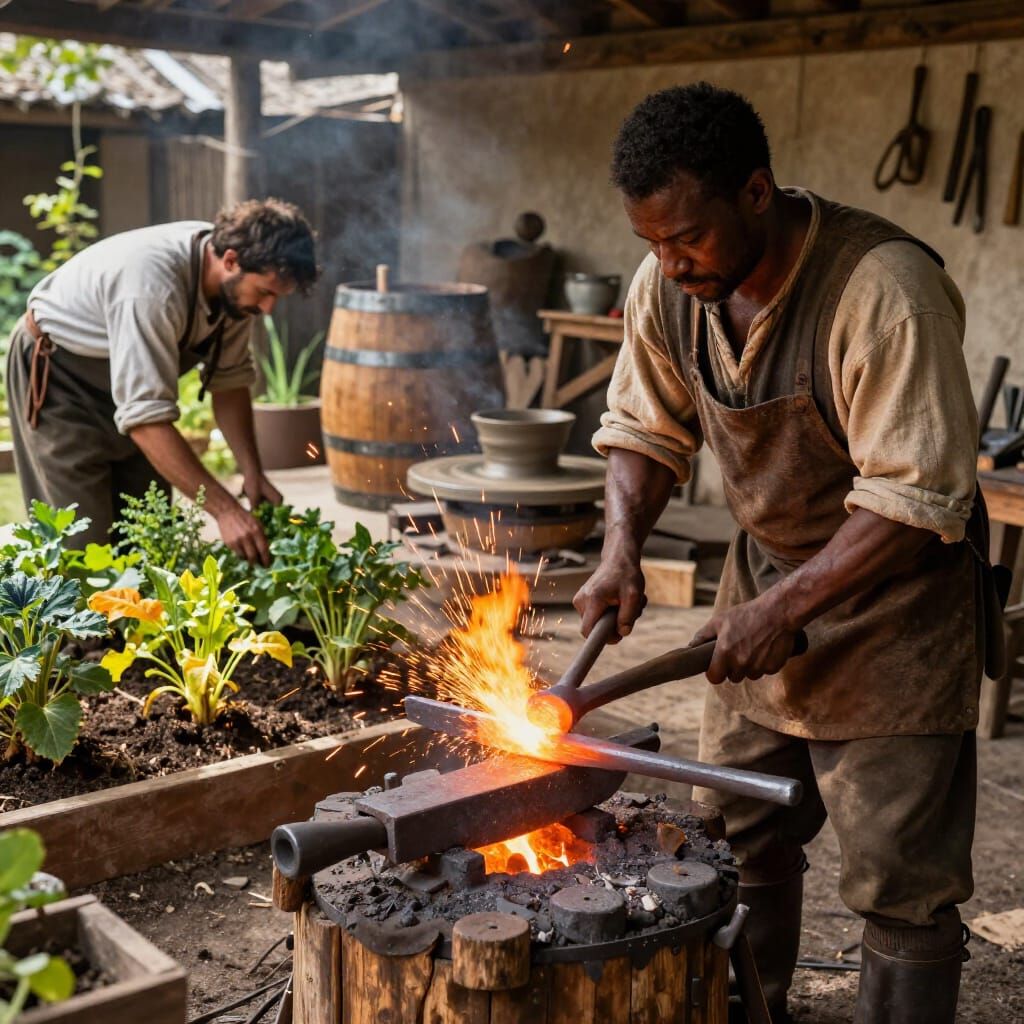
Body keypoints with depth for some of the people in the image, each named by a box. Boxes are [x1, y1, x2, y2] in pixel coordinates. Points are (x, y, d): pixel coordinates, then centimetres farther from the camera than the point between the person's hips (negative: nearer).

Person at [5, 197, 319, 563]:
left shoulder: (235, 283, -15)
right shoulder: (151, 285, -39)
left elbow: (230, 380, -2)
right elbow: (146, 417, -42)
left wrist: (252, 472, -13)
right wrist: (225, 509, -44)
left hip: (130, 377, 7)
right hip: (56, 375, -7)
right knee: (85, 538, -13)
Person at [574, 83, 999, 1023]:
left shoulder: (885, 288, -28)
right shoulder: (667, 287, -8)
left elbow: (917, 497, -27)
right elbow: (644, 430, 5)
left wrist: (784, 610, -28)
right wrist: (621, 549, -11)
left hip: (891, 601, -6)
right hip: (765, 575, 6)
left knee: (899, 883, -1)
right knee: (738, 838, 18)